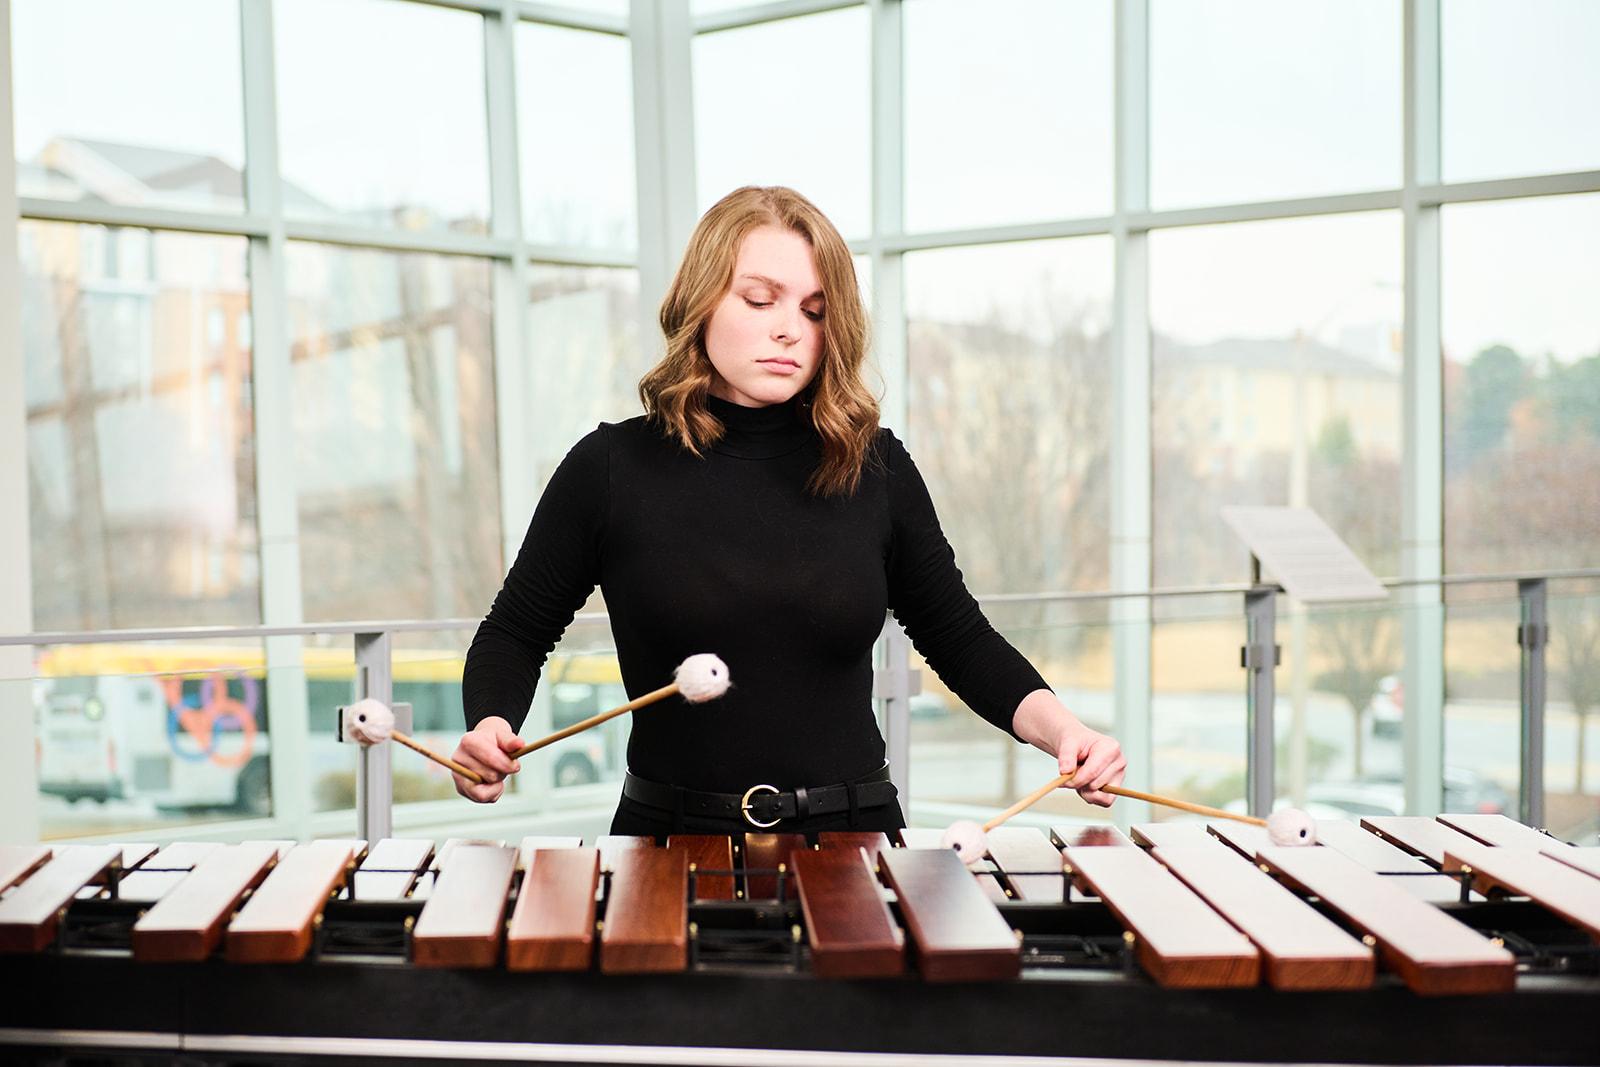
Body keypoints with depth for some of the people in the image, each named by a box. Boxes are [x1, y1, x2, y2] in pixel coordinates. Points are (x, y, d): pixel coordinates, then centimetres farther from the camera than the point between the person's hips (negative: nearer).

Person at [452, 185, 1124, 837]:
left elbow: (959, 639, 14)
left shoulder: (876, 468, 4)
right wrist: (490, 729, -8)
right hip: (672, 842, -1)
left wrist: (1060, 728, -2)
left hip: (853, 839, 2)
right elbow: (515, 633, 12)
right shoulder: (610, 469, 0)